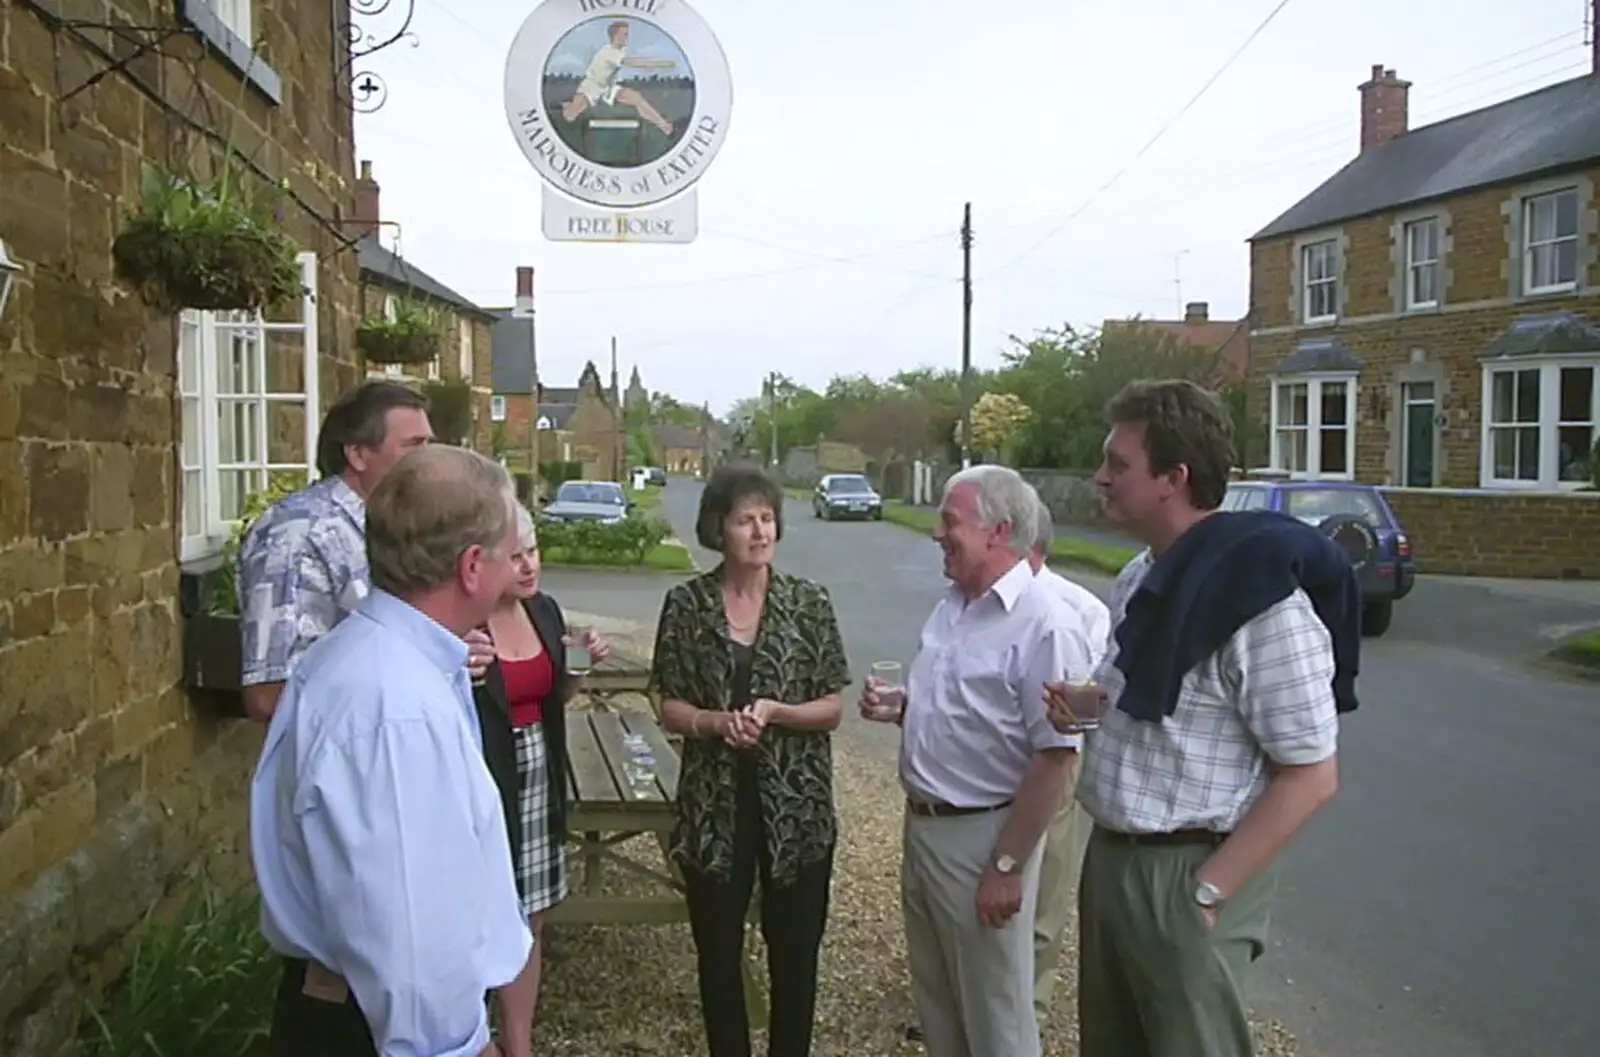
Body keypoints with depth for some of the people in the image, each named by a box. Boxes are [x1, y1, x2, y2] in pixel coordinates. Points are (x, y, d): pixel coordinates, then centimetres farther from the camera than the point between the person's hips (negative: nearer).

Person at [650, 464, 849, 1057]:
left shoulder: (809, 602, -3)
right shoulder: (686, 604, -2)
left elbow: (832, 709, -2)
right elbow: (670, 709, 0)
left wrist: (774, 711, -19)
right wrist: (717, 722, -19)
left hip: (796, 804, 0)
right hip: (713, 805, 1)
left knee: (794, 951, 10)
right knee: (718, 949, 12)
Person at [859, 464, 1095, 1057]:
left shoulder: (1043, 627, -22)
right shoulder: (952, 606, 6)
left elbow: (1054, 759, -23)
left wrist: (1007, 866, -21)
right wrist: (901, 707, -2)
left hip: (981, 835, -8)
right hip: (923, 825, 8)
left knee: (993, 1008, 10)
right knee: (934, 992, 22)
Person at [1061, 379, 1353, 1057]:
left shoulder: (1261, 599, -21)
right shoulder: (1141, 578, 5)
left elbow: (1311, 777, -19)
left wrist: (1207, 891, -19)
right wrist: (1084, 703, 0)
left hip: (1183, 873, -8)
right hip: (1110, 854, 8)